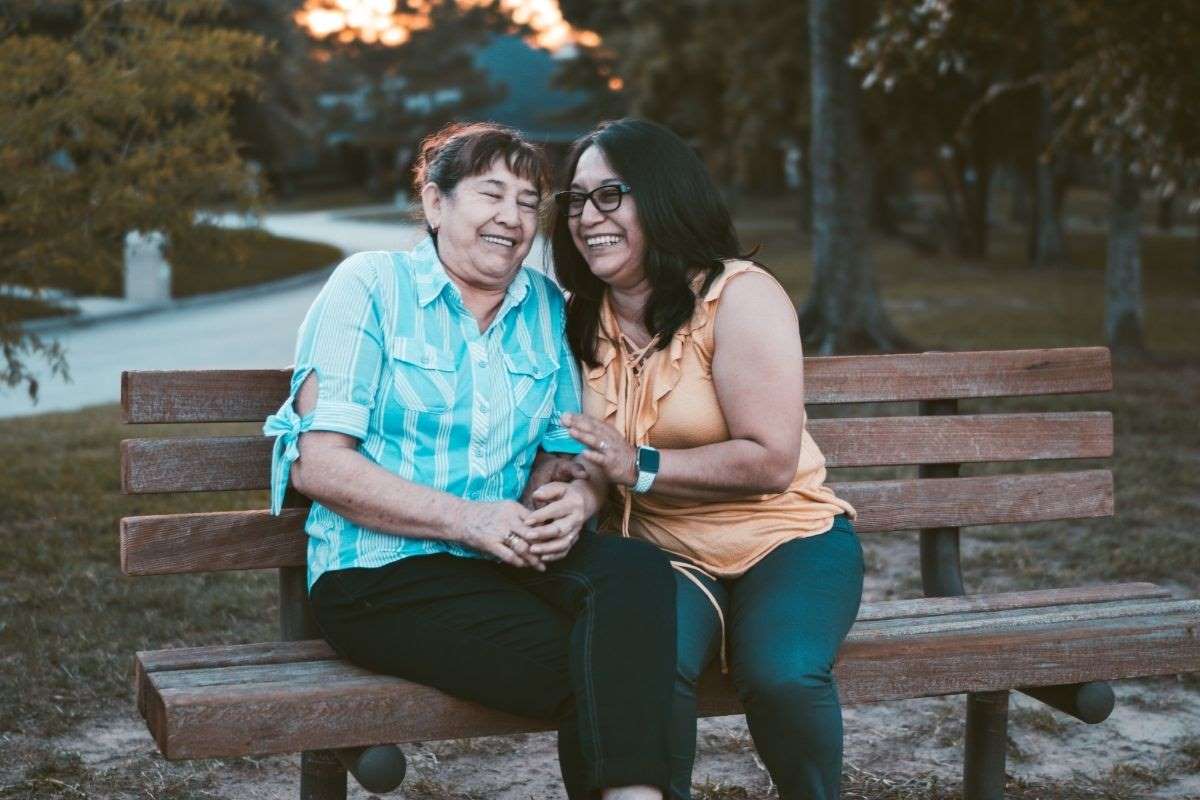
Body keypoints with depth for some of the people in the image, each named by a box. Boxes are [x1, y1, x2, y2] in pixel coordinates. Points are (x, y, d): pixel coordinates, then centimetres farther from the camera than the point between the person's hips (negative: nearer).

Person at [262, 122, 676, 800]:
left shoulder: (549, 309, 13)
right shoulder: (370, 287, 0)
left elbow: (578, 450, 14)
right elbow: (319, 465, -8)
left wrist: (577, 499, -11)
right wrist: (467, 519, -18)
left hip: (509, 563, 5)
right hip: (382, 572, -4)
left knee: (638, 570, -28)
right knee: (591, 671, -28)